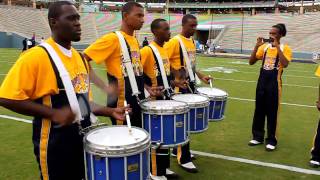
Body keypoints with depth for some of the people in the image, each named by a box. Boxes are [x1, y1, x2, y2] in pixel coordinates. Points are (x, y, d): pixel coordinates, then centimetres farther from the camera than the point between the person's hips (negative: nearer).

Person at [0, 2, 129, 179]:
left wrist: (110, 112, 2)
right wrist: (53, 113, -23)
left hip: (85, 139, 8)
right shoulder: (36, 56, -15)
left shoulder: (80, 57, 9)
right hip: (56, 145, -7)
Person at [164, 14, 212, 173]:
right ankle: (184, 159, 5)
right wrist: (177, 78, -22)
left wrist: (201, 76, 11)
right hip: (180, 86, -8)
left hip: (190, 84, 8)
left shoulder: (192, 42, 12)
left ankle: (178, 150, 29)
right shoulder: (174, 42, -14)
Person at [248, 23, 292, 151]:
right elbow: (251, 62, 3)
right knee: (259, 110, 10)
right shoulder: (264, 47, 8)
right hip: (262, 82, 5)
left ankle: (271, 140, 13)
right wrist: (257, 46, -6)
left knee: (272, 112, 1)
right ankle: (257, 137, 23)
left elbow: (285, 64, -23)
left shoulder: (285, 48, -5)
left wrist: (277, 47, -20)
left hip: (274, 83, -5)